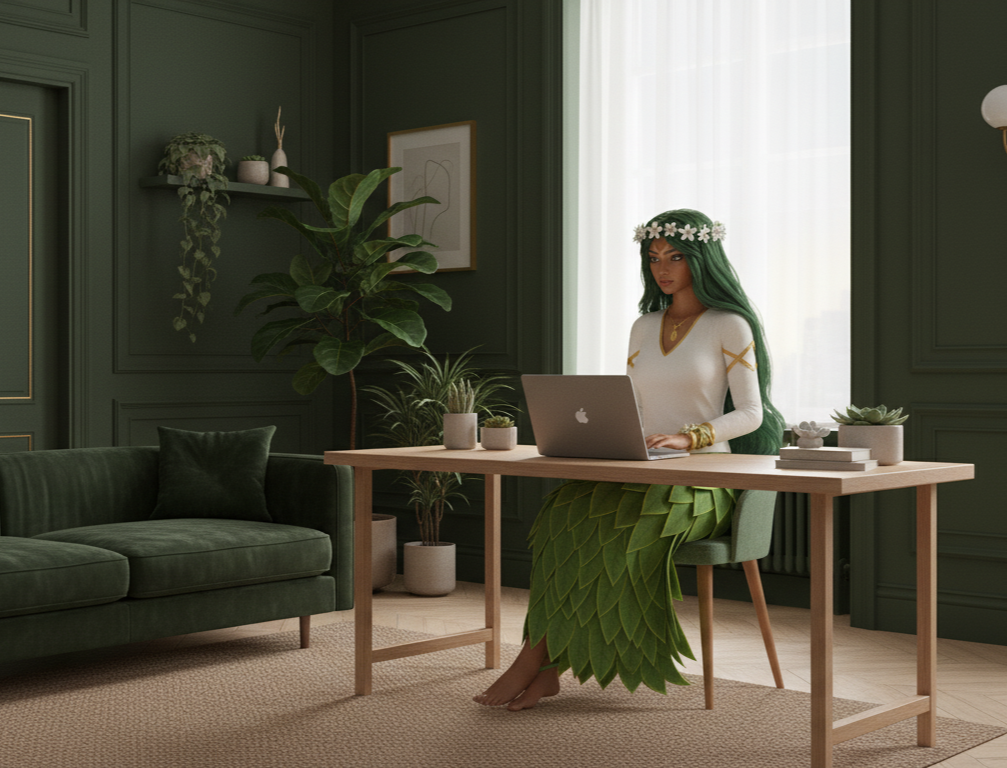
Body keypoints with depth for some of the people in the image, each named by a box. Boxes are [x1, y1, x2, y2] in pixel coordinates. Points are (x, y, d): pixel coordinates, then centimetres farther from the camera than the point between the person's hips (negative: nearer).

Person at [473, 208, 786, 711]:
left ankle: (535, 659, -23)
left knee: (618, 530, -33)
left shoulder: (730, 327, 1)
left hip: (702, 481, -5)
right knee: (567, 514, -27)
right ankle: (546, 669, -28)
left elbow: (750, 413, -6)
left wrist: (687, 437, -21)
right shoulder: (643, 328, 18)